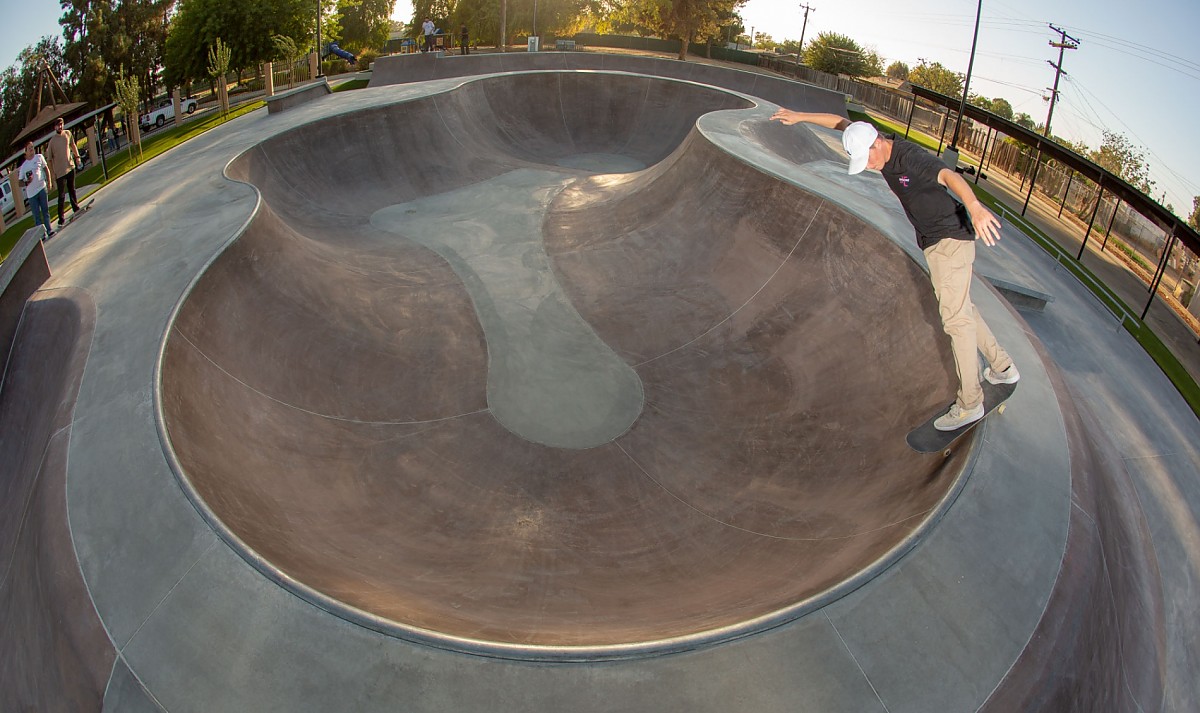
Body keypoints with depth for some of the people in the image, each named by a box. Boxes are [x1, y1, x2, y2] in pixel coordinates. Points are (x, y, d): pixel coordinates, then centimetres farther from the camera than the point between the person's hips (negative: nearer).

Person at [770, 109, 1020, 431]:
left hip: (951, 238, -10)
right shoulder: (880, 147, -1)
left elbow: (949, 175, -47)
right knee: (961, 309, 20)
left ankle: (969, 402, -3)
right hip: (935, 242, 10)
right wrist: (800, 116, 12)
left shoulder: (912, 158, -27)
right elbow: (842, 122, 13)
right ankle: (1002, 367, 35)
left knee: (955, 316, -9)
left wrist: (974, 206, -66)